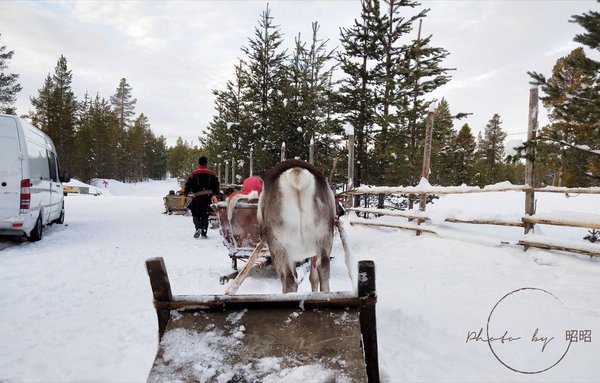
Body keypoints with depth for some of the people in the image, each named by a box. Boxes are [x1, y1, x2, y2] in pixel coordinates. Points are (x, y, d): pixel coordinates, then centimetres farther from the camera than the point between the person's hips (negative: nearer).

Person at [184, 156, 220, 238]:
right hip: (209, 197, 2)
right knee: (205, 215, 11)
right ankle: (204, 232, 7)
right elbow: (216, 186, 9)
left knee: (196, 214, 9)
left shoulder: (193, 174, 1)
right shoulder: (213, 174, 7)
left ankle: (198, 228, -14)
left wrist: (184, 195, 7)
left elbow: (188, 185, 1)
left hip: (197, 197, -2)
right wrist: (215, 195, 17)